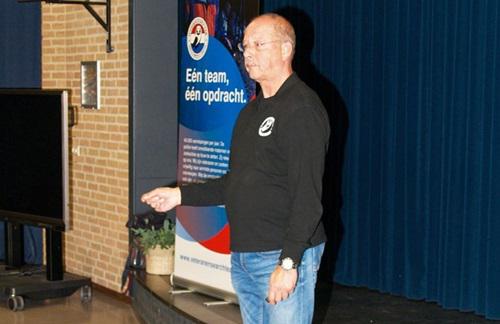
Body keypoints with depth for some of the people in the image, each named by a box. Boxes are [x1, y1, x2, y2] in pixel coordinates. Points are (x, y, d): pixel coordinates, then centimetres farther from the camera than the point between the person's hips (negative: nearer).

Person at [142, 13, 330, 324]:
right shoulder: (252, 111, 16)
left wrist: (288, 263, -25)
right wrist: (181, 194, 13)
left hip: (284, 257, -9)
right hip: (242, 258, 9)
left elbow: (307, 195, -21)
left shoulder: (302, 108, -14)